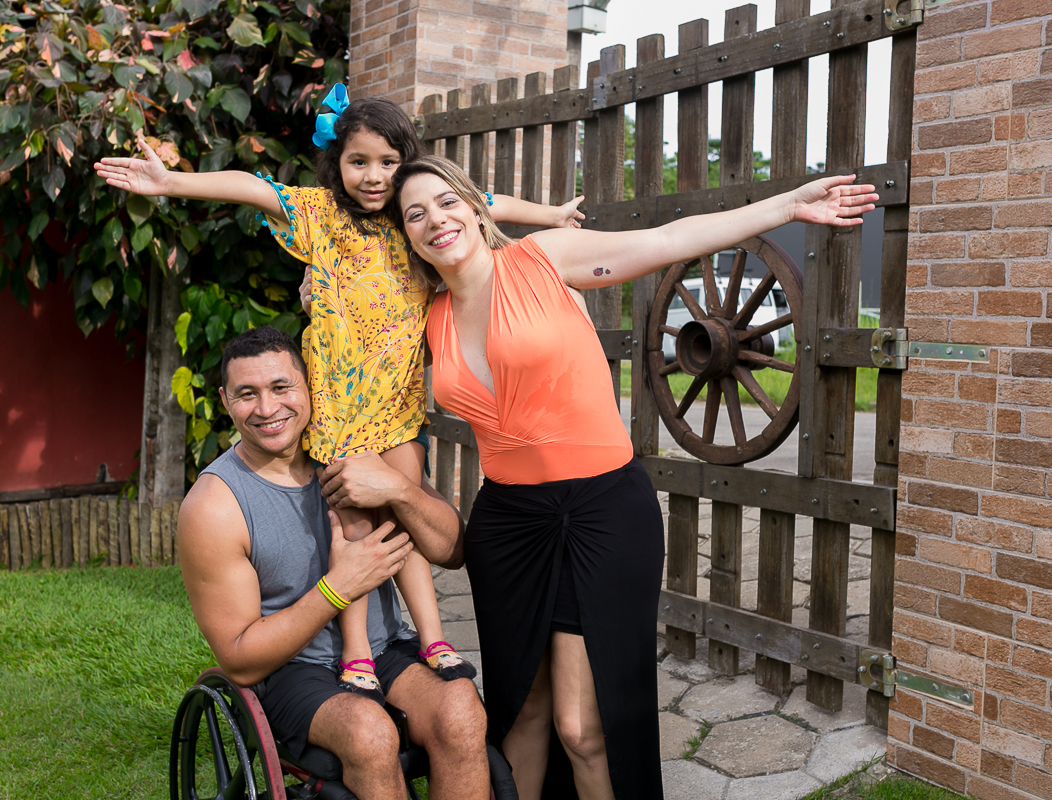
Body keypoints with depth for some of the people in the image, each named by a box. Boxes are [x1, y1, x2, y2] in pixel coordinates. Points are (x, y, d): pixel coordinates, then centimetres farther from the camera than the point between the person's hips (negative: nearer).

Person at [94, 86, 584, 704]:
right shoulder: (319, 213, -3)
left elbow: (492, 205, 17)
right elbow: (251, 188, -16)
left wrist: (554, 215, 27)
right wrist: (168, 182, -28)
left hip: (400, 397, 3)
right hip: (339, 396, -2)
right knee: (354, 524, 1)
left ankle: (435, 642, 8)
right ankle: (357, 657, 8)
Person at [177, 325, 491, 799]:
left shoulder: (355, 457, 0)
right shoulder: (213, 506, -12)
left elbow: (453, 550, -3)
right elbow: (240, 664, -11)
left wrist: (400, 490, -22)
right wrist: (338, 587, -20)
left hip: (385, 650, 3)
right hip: (290, 668, -3)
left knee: (459, 710, -27)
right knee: (370, 731, -33)